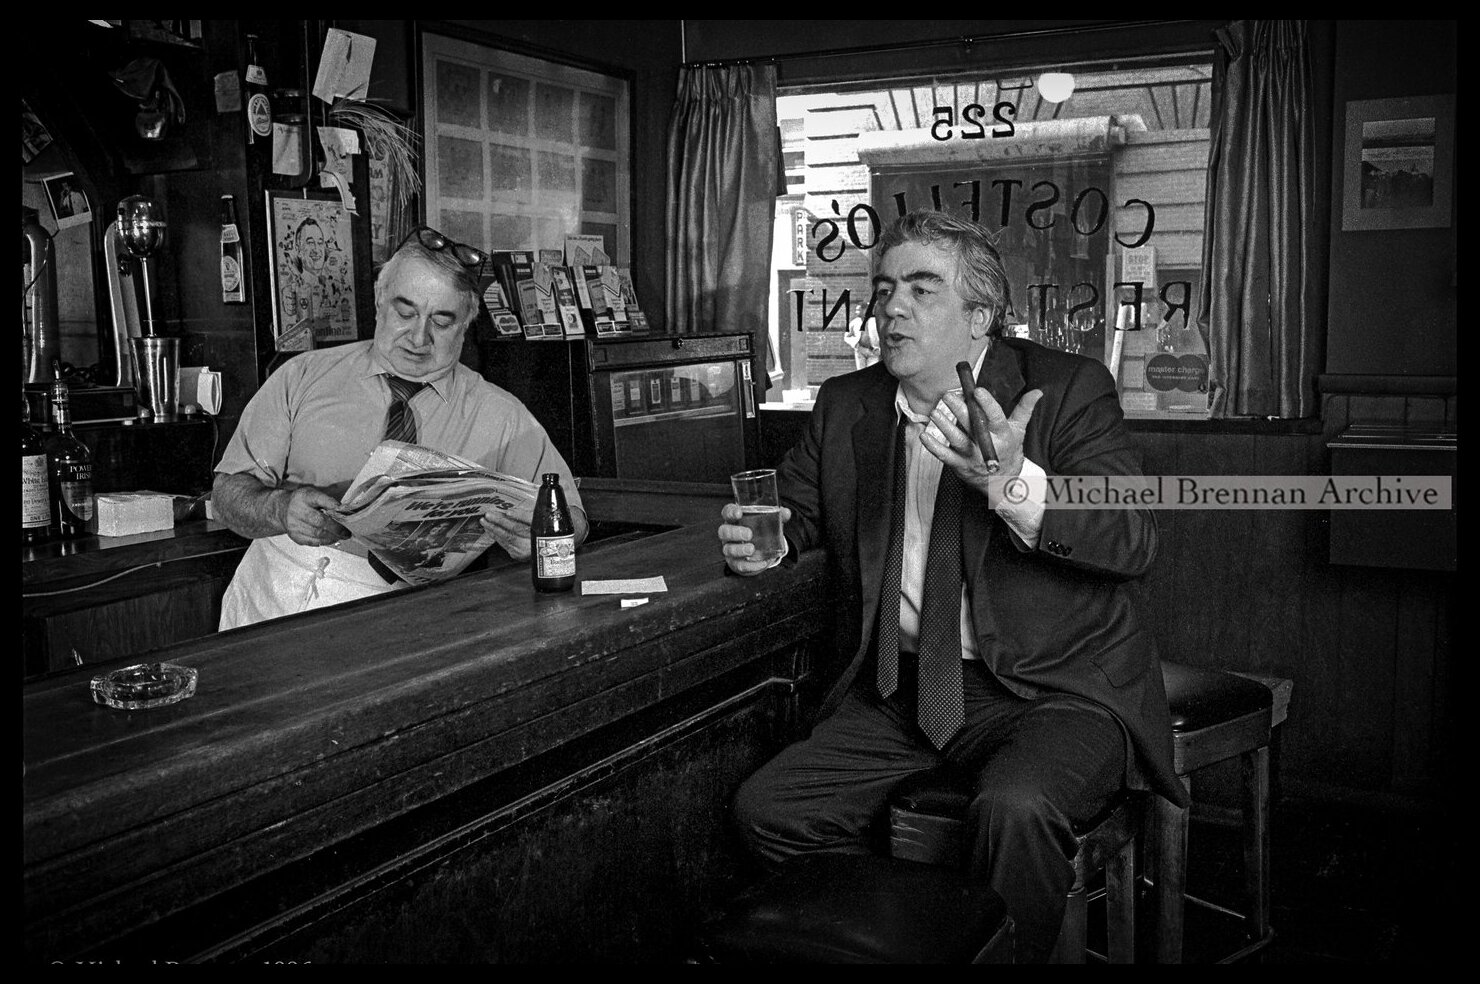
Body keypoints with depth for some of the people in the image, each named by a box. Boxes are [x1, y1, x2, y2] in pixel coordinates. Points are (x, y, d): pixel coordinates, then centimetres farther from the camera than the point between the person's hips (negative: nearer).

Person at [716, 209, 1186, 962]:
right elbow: (793, 508, 19)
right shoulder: (844, 405, 8)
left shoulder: (1068, 390, -5)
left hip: (1052, 688, -4)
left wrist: (1015, 485, -34)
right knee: (767, 810, -9)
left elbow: (1135, 542, -16)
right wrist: (762, 540, -7)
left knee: (1014, 810, -34)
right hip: (901, 693, 5)